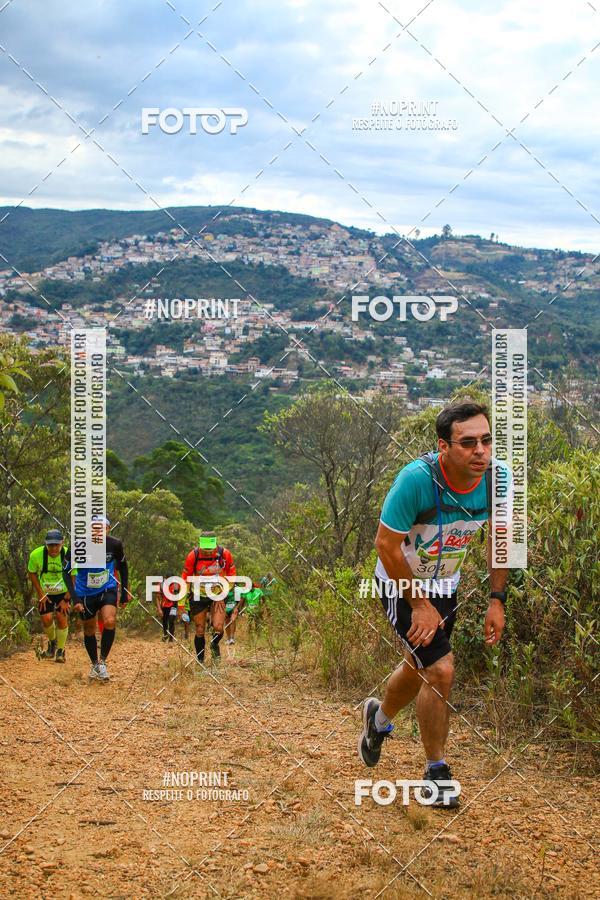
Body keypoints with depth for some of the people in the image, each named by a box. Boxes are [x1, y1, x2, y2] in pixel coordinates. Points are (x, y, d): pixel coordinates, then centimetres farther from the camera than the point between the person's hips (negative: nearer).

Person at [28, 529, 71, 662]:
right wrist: (40, 594, -8)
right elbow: (32, 573, -5)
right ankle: (52, 641, 19)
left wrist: (66, 599, -12)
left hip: (63, 593, -1)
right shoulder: (36, 555, -23)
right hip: (45, 593, 1)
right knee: (46, 618, -12)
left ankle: (60, 650, 7)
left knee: (61, 618, -11)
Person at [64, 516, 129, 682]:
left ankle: (102, 662, -6)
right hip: (86, 593, 0)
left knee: (110, 622, -23)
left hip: (108, 590, 0)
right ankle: (94, 665, 35)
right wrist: (75, 599, -21)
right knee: (89, 631, 11)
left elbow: (122, 566, 1)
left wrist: (124, 593, 4)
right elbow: (67, 572, -14)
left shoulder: (115, 545, -19)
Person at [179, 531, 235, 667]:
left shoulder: (225, 554, -18)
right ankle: (200, 661, 22)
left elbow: (231, 574, 1)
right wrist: (181, 602, -8)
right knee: (200, 631, 3)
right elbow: (185, 579, -11)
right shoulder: (193, 556, -21)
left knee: (218, 628, -14)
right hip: (199, 596, 0)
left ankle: (215, 645, 21)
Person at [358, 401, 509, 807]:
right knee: (441, 670, -15)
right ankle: (437, 771, 4)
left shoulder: (497, 479, -19)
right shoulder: (417, 478, -34)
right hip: (402, 583, -6)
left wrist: (497, 599, -2)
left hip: (444, 583, 6)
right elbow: (387, 544, -24)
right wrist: (420, 605, -19)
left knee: (421, 666, 21)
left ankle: (379, 717, 52)